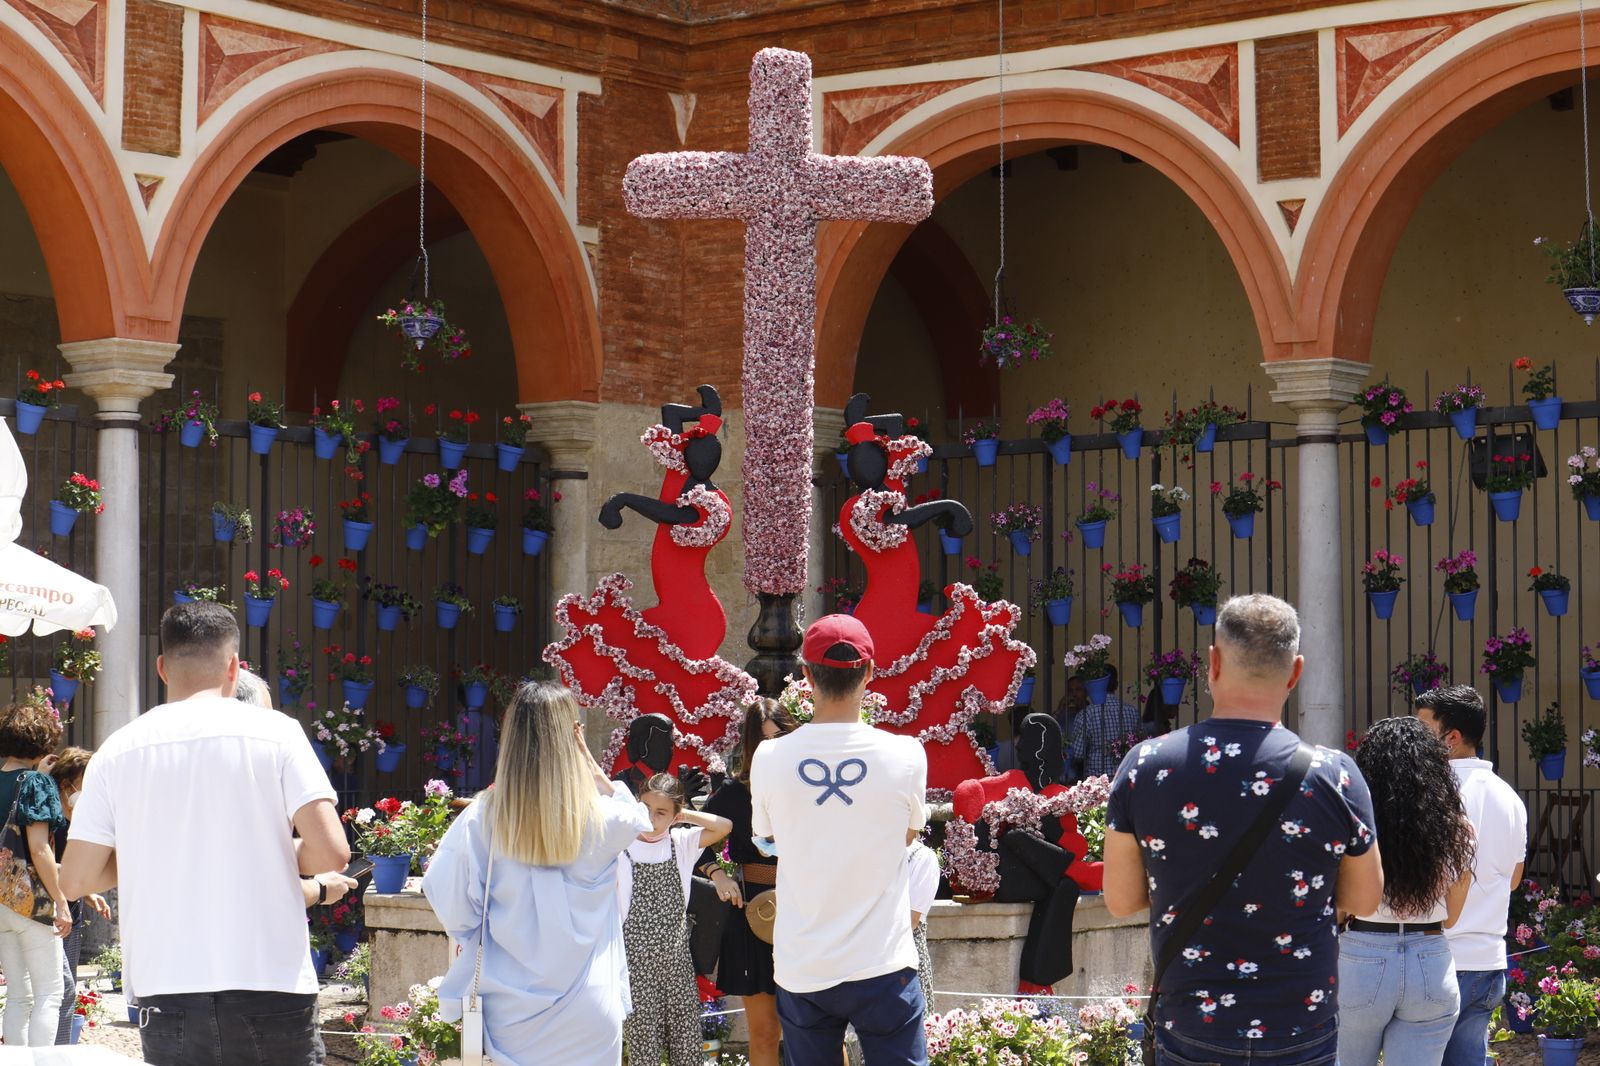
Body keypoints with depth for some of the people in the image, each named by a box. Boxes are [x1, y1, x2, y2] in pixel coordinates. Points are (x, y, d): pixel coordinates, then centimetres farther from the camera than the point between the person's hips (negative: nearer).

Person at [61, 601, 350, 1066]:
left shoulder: (117, 750, 5)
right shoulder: (275, 732, -1)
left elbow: (77, 879, 5)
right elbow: (330, 853, -8)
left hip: (165, 993, 2)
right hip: (270, 989, -2)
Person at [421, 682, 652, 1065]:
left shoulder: (481, 819, -10)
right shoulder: (602, 818, -9)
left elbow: (448, 901, -9)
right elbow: (639, 817, 14)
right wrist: (592, 765, 5)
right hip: (587, 1006, -1)